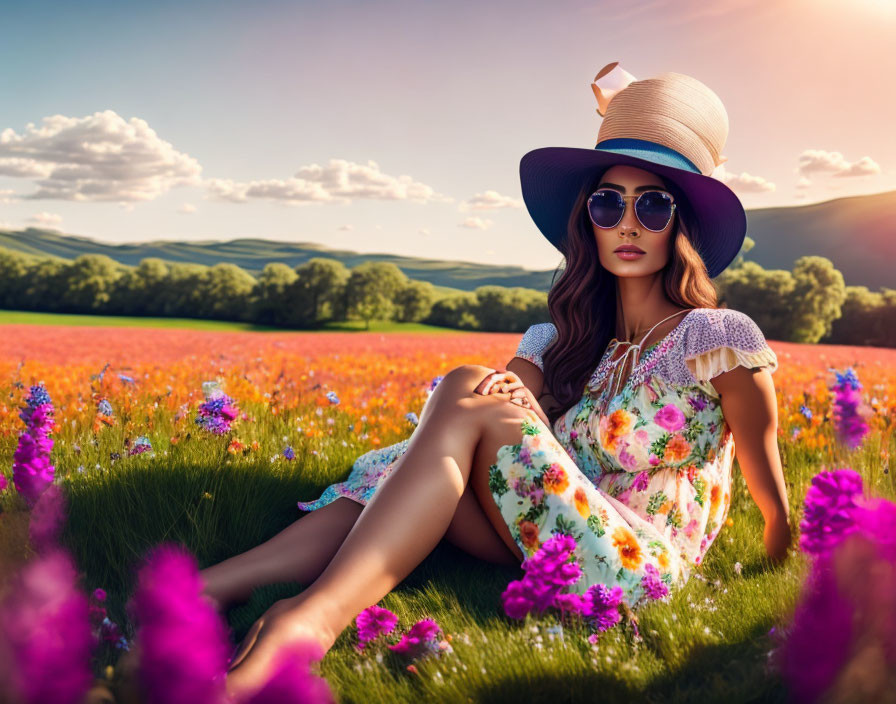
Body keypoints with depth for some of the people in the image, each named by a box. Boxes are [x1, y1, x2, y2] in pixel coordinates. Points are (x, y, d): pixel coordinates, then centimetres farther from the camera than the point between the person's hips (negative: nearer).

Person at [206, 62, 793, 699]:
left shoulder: (719, 338, -2)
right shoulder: (560, 341, 13)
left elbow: (775, 505, 2)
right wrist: (508, 396, -26)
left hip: (642, 570, -5)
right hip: (549, 560, 5)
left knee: (467, 395, -24)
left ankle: (312, 616, -43)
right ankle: (205, 589, -31)